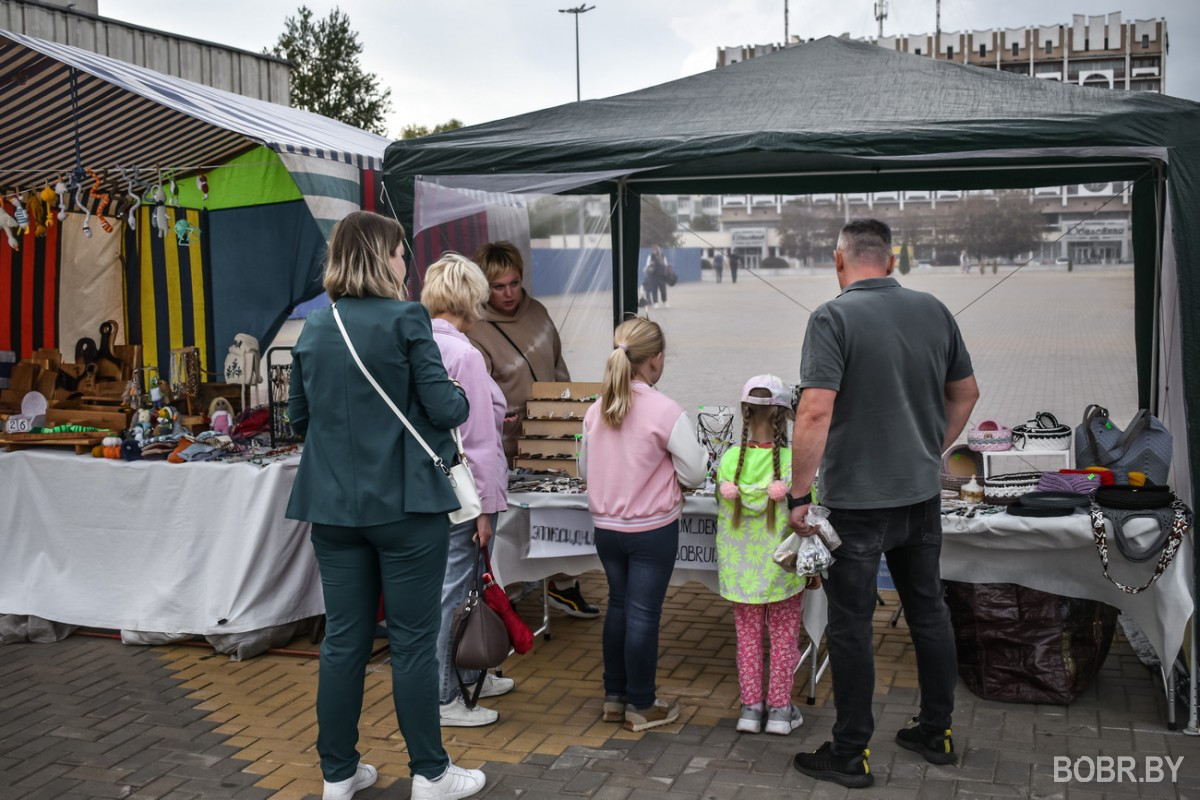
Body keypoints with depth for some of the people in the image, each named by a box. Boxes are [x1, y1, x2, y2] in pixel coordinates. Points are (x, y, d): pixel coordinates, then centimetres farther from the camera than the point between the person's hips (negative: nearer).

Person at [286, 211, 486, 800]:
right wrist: (462, 399, 9)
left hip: (333, 504, 5)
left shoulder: (313, 330, 6)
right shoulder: (405, 320, -12)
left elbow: (299, 416, 14)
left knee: (343, 639, 12)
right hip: (403, 503, -5)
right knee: (413, 641, 5)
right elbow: (444, 407, -12)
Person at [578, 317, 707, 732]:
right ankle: (641, 706, 14)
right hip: (652, 530, -5)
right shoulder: (665, 411, -17)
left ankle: (614, 697, 28)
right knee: (644, 613, 3)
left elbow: (585, 468, 11)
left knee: (618, 605, 18)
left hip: (605, 526, 5)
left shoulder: (596, 410, -1)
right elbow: (694, 472, -12)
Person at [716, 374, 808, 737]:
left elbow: (730, 496, -17)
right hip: (781, 567, -2)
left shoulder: (729, 459, -7)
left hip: (740, 568, 2)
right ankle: (780, 709, 19)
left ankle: (750, 707, 20)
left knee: (748, 636, 15)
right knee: (784, 638, 12)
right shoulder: (793, 461, -15)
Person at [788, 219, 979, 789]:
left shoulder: (833, 318, -16)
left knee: (852, 625, 5)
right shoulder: (934, 311, 3)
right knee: (928, 610, 18)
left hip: (856, 501, -6)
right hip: (922, 496, 6)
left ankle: (852, 754, 15)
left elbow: (816, 412, -24)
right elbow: (965, 393, 14)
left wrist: (798, 495, -17)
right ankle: (937, 732, 32)